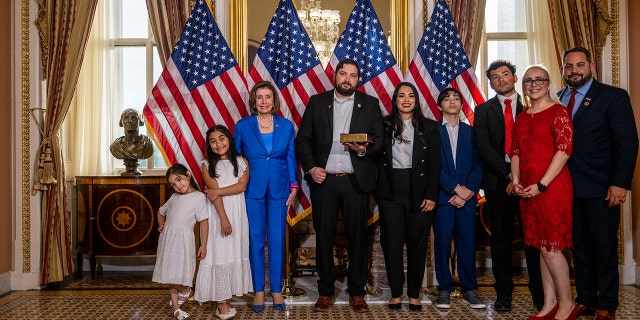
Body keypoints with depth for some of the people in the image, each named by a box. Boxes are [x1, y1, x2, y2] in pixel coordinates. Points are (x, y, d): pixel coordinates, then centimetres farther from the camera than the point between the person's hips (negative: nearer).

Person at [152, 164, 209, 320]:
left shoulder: (199, 196, -3)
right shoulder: (174, 197, 16)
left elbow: (204, 221, -6)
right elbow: (161, 211, 33)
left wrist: (203, 245, -9)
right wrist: (161, 224, 12)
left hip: (183, 239, -6)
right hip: (167, 237, 6)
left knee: (180, 271, -10)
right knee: (170, 274, 8)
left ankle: (185, 291, 21)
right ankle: (175, 307, 17)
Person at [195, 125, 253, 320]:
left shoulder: (241, 162, 9)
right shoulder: (207, 165, 3)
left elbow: (242, 186, -5)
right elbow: (213, 192, -7)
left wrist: (219, 191, -16)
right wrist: (224, 218, -15)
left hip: (238, 214, 2)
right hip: (217, 215, -2)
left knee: (235, 252, 3)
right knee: (219, 253, -3)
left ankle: (227, 298, 11)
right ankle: (221, 303, 2)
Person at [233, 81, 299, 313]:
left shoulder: (286, 125, 4)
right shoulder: (242, 126, 0)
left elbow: (291, 157, 7)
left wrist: (293, 187, 1)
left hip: (279, 189, 1)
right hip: (253, 190, -1)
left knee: (277, 240, 4)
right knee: (256, 240, 4)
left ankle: (276, 290, 16)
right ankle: (258, 291, 15)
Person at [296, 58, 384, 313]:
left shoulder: (370, 104, 7)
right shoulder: (317, 102, 8)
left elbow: (379, 140, 3)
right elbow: (302, 139, 6)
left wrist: (365, 149, -18)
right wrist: (310, 168, -6)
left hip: (356, 180, 0)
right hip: (323, 179, 1)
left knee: (357, 236, 5)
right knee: (323, 236, 6)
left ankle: (357, 292, 18)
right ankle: (326, 292, 19)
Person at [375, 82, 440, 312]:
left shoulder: (429, 127, 7)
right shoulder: (385, 125, 6)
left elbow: (435, 164, 3)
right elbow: (378, 159, 3)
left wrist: (431, 195, -5)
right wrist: (377, 191, -5)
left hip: (419, 191, 0)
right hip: (391, 191, 0)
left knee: (417, 243, 5)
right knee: (392, 242, 2)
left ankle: (414, 294, 17)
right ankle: (395, 293, 14)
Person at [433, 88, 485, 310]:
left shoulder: (470, 131, 13)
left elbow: (477, 165, 7)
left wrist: (469, 191, -7)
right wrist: (456, 188, -10)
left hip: (467, 196, 2)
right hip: (442, 196, -2)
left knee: (468, 244, 3)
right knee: (442, 244, 2)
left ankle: (469, 290, 13)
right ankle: (444, 289, 11)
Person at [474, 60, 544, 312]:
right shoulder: (483, 111, 10)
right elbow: (484, 146, -1)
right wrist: (508, 173, -12)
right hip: (499, 182, 1)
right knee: (501, 239, 5)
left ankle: (539, 293, 10)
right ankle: (504, 293, 12)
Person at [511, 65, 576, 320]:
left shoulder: (558, 112, -5)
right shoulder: (521, 118, 15)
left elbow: (564, 149, -13)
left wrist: (542, 184, -16)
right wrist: (516, 180, 0)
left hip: (552, 187, -6)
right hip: (527, 190, 6)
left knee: (550, 247, -4)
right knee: (541, 247, 11)